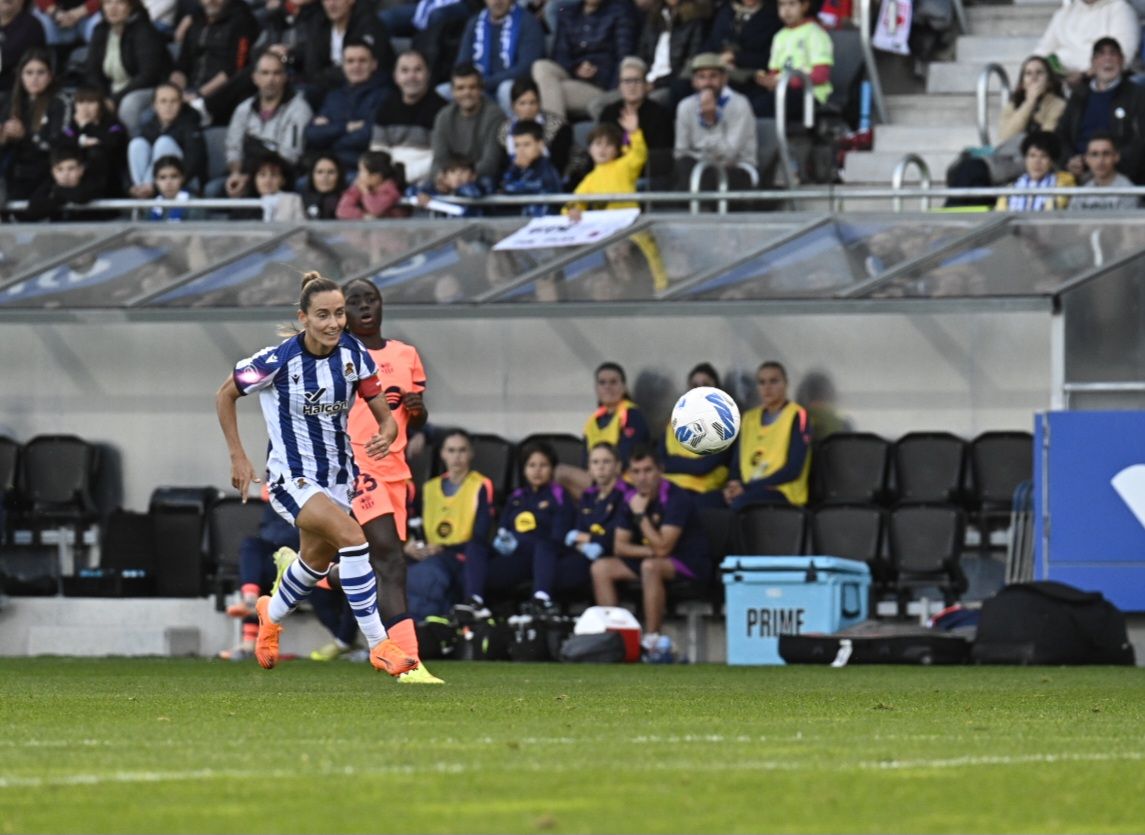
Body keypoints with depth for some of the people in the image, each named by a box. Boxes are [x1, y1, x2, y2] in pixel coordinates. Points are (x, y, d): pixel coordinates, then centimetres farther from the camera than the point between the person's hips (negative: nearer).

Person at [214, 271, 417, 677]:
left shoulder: (353, 354, -9)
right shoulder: (279, 360, -20)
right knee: (351, 535, -28)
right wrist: (238, 457, -7)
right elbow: (225, 395, -4)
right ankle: (378, 646, -24)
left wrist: (386, 436, -28)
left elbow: (385, 416, -4)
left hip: (337, 475, 6)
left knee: (316, 561, 25)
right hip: (291, 479, -6)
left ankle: (271, 615, 59)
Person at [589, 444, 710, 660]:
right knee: (600, 568, -8)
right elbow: (619, 546, 3)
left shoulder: (676, 498, -19)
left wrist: (641, 515, -24)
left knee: (651, 566, -38)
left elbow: (662, 548, -26)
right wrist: (648, 550, -14)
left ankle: (652, 640, -34)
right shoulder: (632, 499, 3)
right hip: (651, 559, 8)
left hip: (691, 566, -7)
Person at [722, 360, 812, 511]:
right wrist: (733, 485, -9)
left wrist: (747, 487, -14)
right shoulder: (749, 418, 18)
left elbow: (793, 470, -8)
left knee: (737, 501, -38)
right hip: (747, 490, 6)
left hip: (782, 493, -6)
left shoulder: (797, 417, 0)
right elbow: (736, 463, 17)